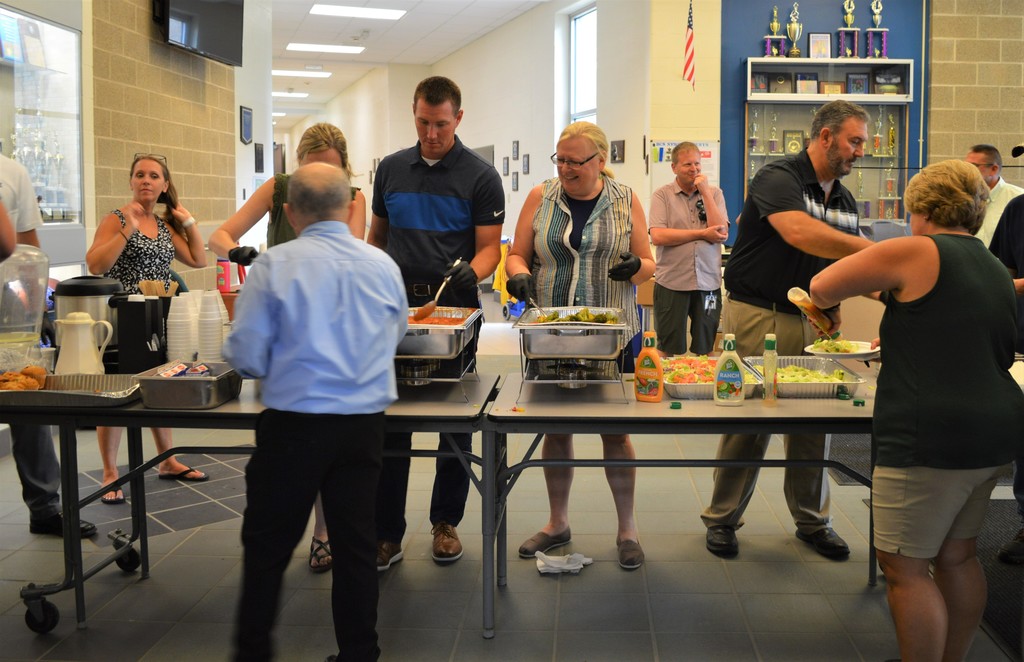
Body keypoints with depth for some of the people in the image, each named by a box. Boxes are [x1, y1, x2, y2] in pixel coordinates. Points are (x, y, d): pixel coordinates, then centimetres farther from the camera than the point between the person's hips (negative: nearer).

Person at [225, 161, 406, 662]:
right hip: (364, 423, 3)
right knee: (356, 544, 14)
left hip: (293, 426, -3)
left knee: (267, 545, 12)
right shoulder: (383, 265, 0)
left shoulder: (273, 266, -9)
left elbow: (245, 358, -8)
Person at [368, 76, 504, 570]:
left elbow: (489, 247, -4)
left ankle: (446, 523, 21)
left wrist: (472, 270, -25)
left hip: (454, 306, -2)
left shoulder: (480, 177, 0)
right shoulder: (391, 169, 11)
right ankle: (386, 533, 7)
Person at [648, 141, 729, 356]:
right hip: (671, 282, -2)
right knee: (671, 351, 5)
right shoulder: (662, 195, 1)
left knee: (704, 350, 10)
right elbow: (657, 236, -13)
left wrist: (705, 191, -7)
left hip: (708, 282, 2)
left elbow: (721, 233, -6)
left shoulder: (714, 193, 9)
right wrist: (702, 234, -10)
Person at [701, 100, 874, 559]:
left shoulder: (844, 201, 13)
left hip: (812, 321, 7)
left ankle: (813, 521, 24)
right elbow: (799, 233, -31)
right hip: (758, 318, -7)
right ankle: (722, 519, 15)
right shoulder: (778, 178, -12)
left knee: (815, 422, 8)